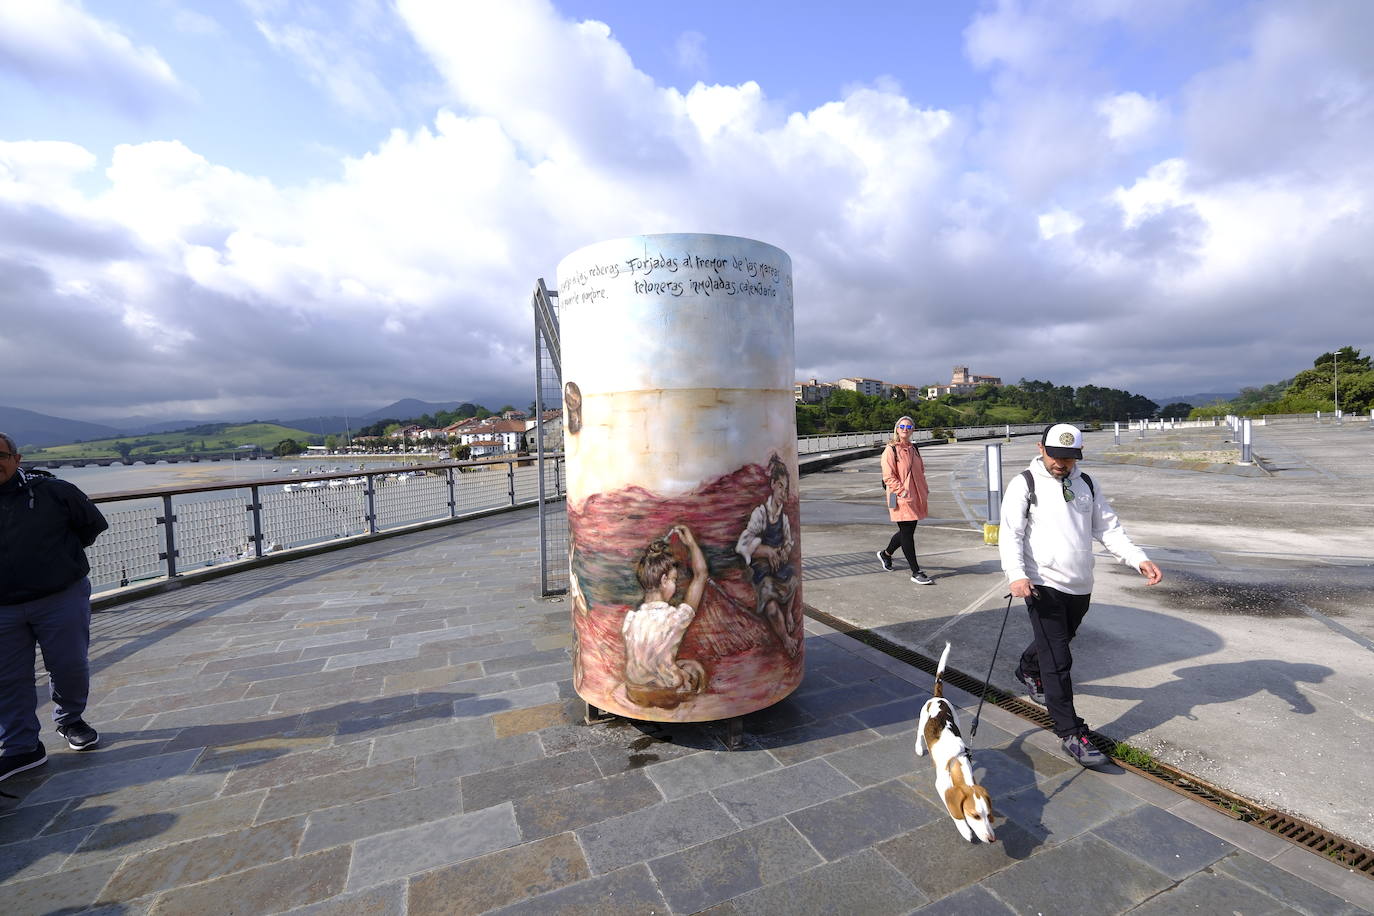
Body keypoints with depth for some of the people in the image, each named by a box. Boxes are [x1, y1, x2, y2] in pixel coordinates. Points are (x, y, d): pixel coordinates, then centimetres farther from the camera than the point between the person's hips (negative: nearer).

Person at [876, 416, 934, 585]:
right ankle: (916, 573, 4)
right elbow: (888, 477, -13)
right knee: (907, 533, -2)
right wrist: (903, 492, -20)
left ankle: (885, 554, 39)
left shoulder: (913, 449, 14)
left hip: (916, 498, 8)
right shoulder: (890, 450, -9)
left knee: (908, 531, 16)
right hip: (901, 500, -8)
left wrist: (925, 490, 11)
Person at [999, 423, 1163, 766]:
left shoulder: (1087, 484, 9)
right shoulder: (1025, 484, -8)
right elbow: (1010, 533, -15)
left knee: (1057, 642, 24)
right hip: (1043, 585, -6)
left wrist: (1139, 559, -9)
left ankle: (1027, 671, 53)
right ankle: (1071, 734, 2)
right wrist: (1016, 574, -29)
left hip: (1080, 587, 6)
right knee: (1058, 660, -6)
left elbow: (1109, 528, 7)